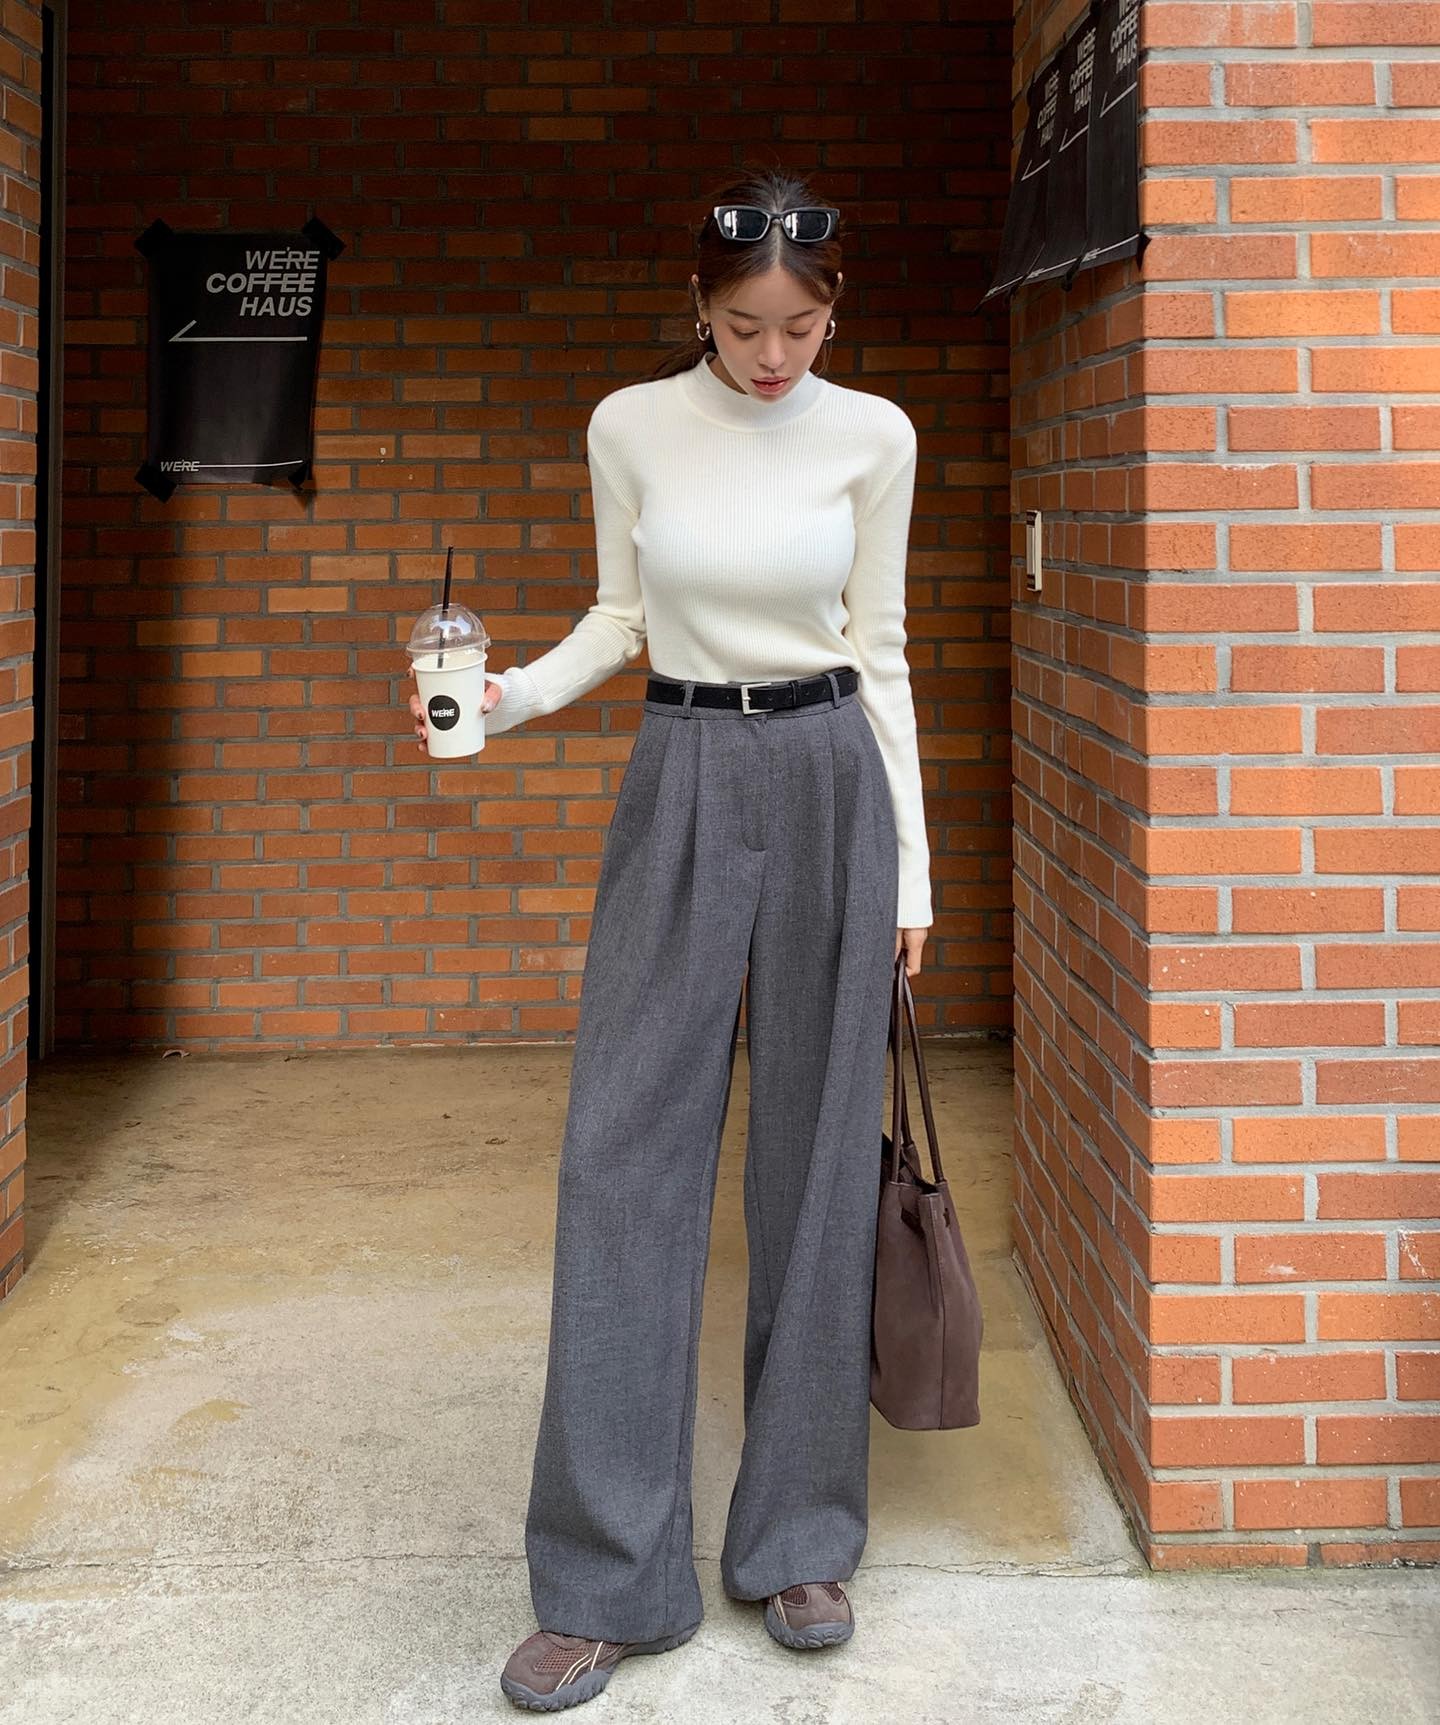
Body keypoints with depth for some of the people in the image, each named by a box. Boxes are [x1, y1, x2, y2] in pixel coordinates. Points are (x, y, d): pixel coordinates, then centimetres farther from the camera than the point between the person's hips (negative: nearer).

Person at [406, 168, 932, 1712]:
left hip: (828, 780, 0)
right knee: (624, 1153, -6)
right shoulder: (632, 428, 1)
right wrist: (515, 695, -8)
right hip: (678, 786, 0)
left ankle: (799, 1541, 17)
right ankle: (608, 1580, 2)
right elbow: (622, 617, 11)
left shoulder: (873, 438, 1)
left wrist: (910, 863, 4)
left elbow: (877, 651, 5)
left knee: (816, 1157, 3)